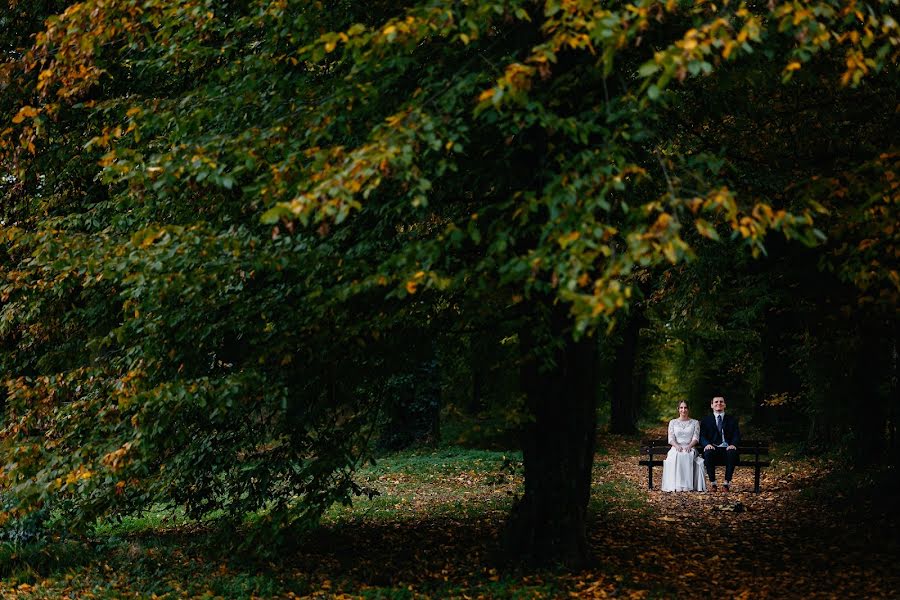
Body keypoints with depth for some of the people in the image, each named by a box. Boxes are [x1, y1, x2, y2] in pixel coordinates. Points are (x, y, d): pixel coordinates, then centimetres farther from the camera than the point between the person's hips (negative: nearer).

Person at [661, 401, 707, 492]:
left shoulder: (695, 422, 15)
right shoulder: (673, 422, 16)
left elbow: (696, 438, 4)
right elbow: (671, 438, 6)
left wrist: (689, 446, -17)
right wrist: (677, 446, -16)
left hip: (689, 448, 0)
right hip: (676, 449, 0)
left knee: (688, 456, -38)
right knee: (676, 457, -37)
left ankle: (689, 485, -42)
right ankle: (676, 485, -43)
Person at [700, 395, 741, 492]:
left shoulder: (732, 420, 18)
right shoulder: (706, 420, 16)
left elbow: (737, 436, 6)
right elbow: (702, 436, 5)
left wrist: (733, 445, -17)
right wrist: (707, 444, -19)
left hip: (727, 449, 0)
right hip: (713, 448, 0)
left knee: (732, 453, -35)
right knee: (708, 452, -35)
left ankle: (727, 482, -26)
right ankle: (712, 482, -24)